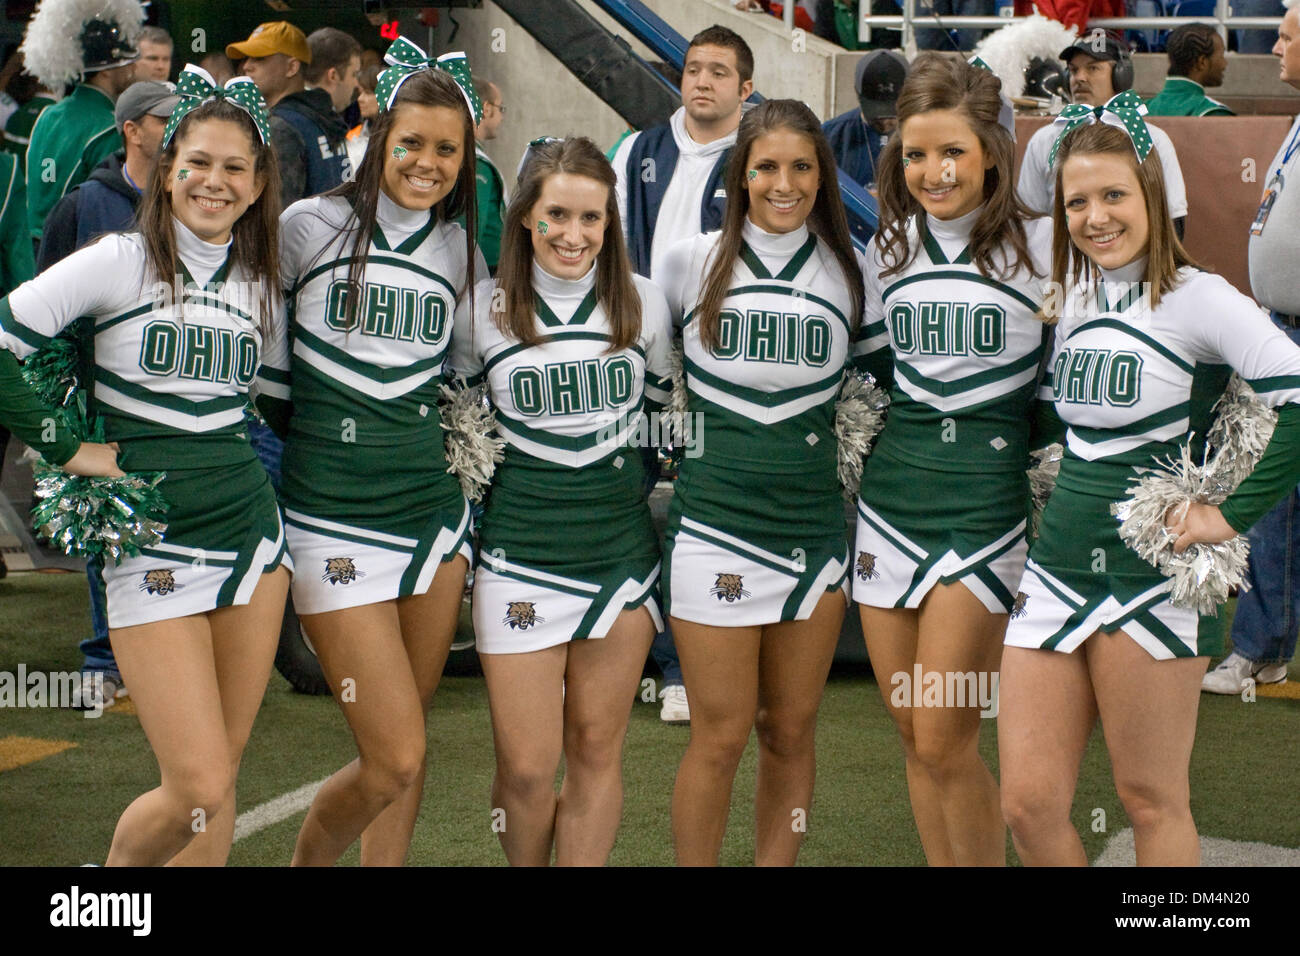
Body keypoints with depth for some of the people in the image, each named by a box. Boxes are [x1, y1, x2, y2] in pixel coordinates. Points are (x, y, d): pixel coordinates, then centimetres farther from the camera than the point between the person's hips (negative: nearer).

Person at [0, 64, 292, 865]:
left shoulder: (261, 284, 9)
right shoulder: (119, 262, -7)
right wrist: (68, 448, -10)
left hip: (253, 535, 5)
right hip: (153, 549, -5)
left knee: (221, 776, 7)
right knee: (199, 790, -9)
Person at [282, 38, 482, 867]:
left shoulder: (460, 249, 10)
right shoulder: (310, 226, -3)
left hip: (436, 508, 5)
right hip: (335, 516, -5)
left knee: (407, 747, 9)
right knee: (395, 758, -8)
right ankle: (307, 860, 18)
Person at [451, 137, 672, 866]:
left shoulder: (644, 302, 4)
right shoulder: (485, 309, -1)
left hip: (622, 550, 2)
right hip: (520, 555, -2)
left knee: (597, 751, 7)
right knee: (526, 769, -2)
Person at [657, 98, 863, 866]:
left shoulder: (848, 272, 6)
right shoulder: (692, 264, 2)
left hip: (815, 525, 2)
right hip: (714, 521, -2)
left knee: (791, 730, 8)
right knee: (721, 736, -2)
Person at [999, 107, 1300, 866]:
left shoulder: (1196, 297, -10)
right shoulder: (1072, 299, 11)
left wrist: (1233, 514, -19)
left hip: (1150, 573, -6)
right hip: (1058, 566, 6)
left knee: (1151, 801, 4)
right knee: (1029, 803, 4)